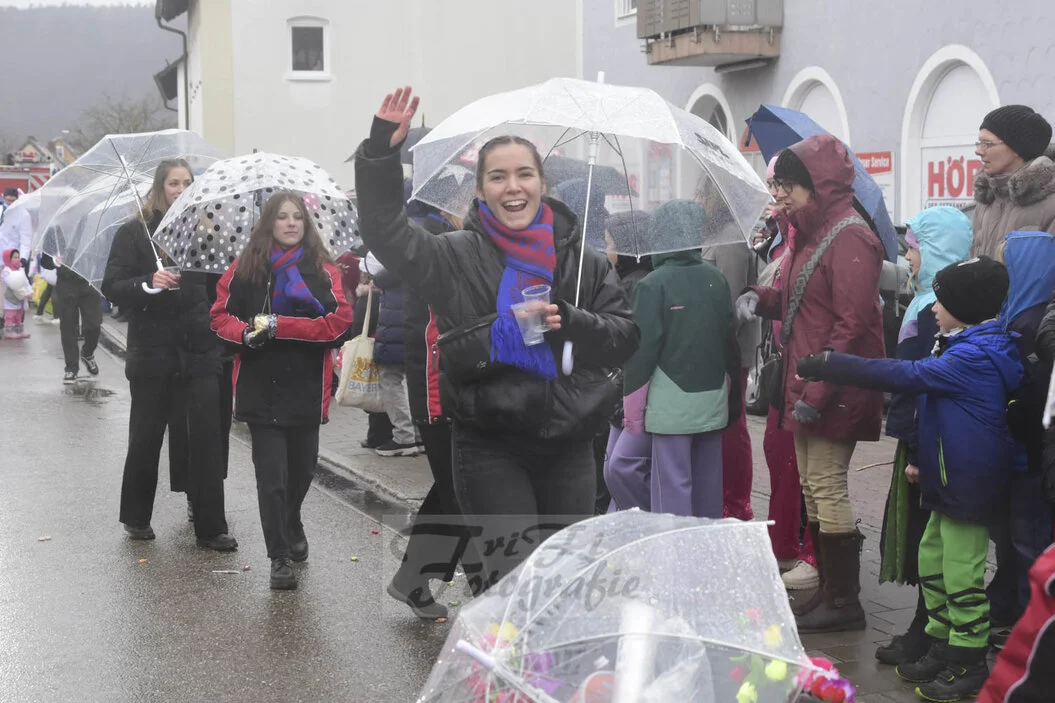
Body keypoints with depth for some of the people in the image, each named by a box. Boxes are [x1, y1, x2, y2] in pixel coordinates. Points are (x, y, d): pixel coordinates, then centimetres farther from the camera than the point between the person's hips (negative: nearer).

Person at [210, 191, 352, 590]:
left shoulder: (324, 269, -2)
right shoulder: (245, 268, 1)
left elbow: (340, 321, -13)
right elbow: (220, 316, 4)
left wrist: (278, 325, -19)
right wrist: (245, 332, -18)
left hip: (307, 388, 1)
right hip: (260, 388, -1)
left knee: (301, 469, 17)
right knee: (271, 476, -4)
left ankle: (291, 527, 46)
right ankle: (280, 558, 8)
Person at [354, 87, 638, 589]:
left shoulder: (583, 260, 6)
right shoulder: (458, 256, -1)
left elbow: (625, 336, 4)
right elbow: (386, 232, -11)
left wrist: (569, 322, -14)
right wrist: (382, 152, -19)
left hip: (569, 443, 3)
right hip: (491, 448, -3)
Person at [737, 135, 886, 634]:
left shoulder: (849, 237, -16)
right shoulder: (811, 232, 15)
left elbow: (852, 324, -22)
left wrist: (818, 391, -23)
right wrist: (762, 299, 3)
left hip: (833, 395, -10)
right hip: (806, 388, 10)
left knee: (827, 488, -5)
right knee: (813, 488, 15)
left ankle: (844, 602, 6)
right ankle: (830, 589, 26)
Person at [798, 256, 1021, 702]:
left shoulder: (973, 357, -21)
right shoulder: (970, 348, 11)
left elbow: (904, 376, -25)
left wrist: (828, 365, -23)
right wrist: (925, 460, 16)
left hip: (968, 485, -11)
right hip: (949, 481, 11)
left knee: (962, 574, -2)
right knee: (932, 561, 17)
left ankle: (968, 666, 8)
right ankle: (943, 647, 28)